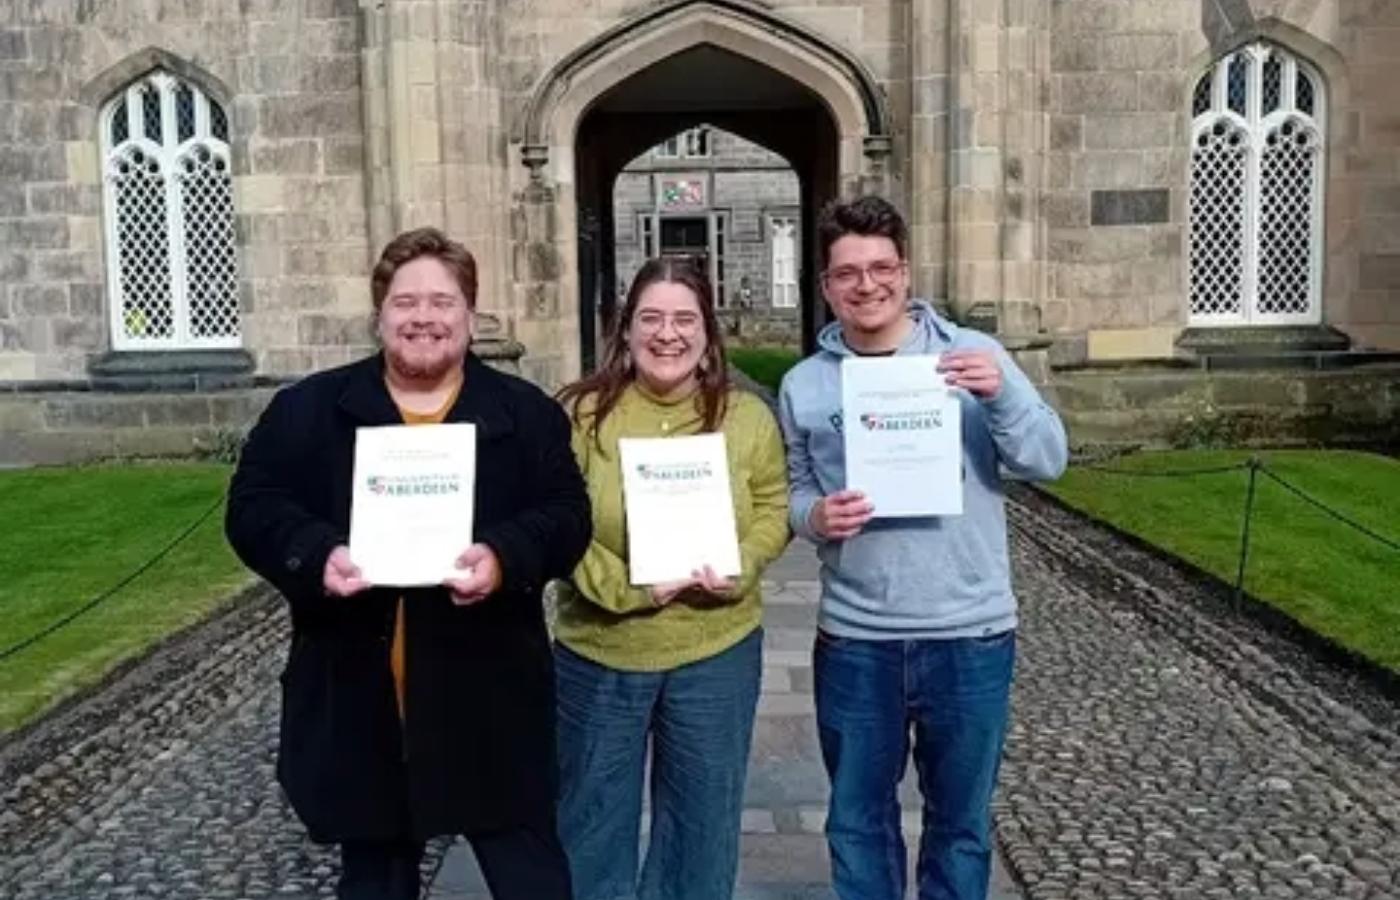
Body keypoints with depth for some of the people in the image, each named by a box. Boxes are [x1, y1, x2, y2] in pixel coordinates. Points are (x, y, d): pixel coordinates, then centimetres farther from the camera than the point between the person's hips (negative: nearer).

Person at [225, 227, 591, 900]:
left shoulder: (526, 413, 3)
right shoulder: (308, 409, 4)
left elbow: (566, 515, -3)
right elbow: (254, 508, -1)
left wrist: (505, 556, -24)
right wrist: (317, 555, -21)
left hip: (487, 698, -1)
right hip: (357, 699, 1)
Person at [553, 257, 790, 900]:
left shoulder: (748, 418, -3)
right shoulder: (581, 413, -9)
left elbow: (774, 510, 2)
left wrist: (741, 568, -17)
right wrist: (623, 587, -22)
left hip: (716, 652, 1)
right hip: (598, 652, -1)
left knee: (702, 817, 19)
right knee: (593, 817, 18)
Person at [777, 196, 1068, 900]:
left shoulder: (973, 355, -3)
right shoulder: (804, 384, 1)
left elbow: (1048, 461, -7)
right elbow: (792, 490, 7)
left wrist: (1002, 396, -25)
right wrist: (814, 517, -16)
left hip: (970, 634, -1)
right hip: (854, 639, 1)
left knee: (961, 818, 16)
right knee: (858, 817, 18)